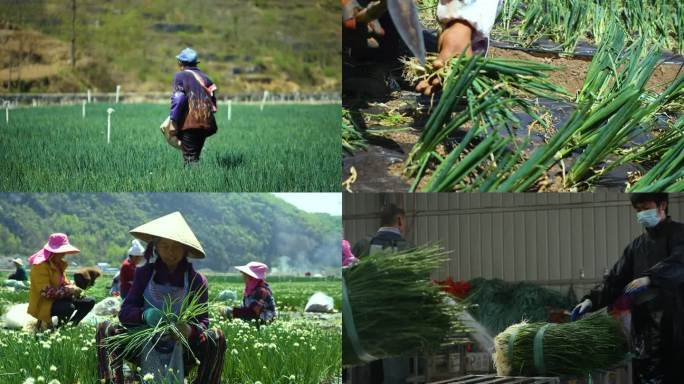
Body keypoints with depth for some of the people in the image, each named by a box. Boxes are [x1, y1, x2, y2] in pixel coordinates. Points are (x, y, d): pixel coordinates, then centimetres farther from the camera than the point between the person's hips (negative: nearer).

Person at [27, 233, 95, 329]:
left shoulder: (59, 264, 10)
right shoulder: (40, 265, -19)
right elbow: (46, 292, -26)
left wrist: (73, 288, -6)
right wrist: (68, 291, -26)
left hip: (58, 299, 9)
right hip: (43, 303, -9)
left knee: (90, 302, 3)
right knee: (69, 307, -36)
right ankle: (46, 323, -12)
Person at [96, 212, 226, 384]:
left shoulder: (196, 280, 1)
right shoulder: (144, 274, 4)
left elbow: (203, 321, -4)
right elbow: (124, 312, -4)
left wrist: (190, 330, -28)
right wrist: (145, 315, -27)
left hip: (180, 354, -1)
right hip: (145, 350, 1)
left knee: (216, 337, -25)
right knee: (105, 330, -21)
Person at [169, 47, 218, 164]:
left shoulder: (180, 76, -1)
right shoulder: (204, 77, 18)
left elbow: (178, 99, -12)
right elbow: (213, 99, 13)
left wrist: (173, 121, -9)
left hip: (190, 124, -6)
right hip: (206, 123, 6)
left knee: (190, 158, -6)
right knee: (196, 155, 17)